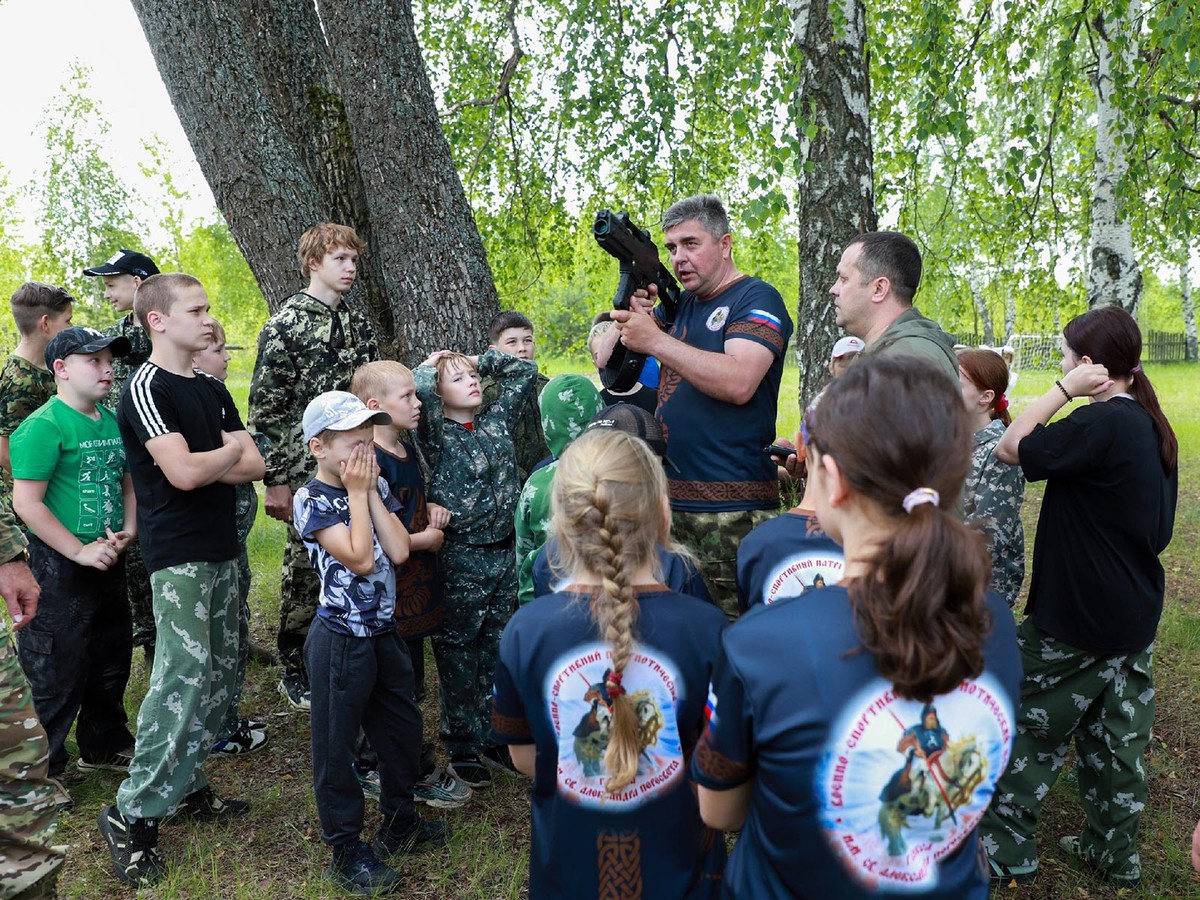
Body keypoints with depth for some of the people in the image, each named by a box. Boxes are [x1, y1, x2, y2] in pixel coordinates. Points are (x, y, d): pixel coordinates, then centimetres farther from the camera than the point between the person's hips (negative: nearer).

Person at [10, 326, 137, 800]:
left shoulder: (111, 421, 7)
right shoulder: (44, 425, -16)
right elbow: (26, 502, -19)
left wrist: (128, 529, 1)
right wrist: (80, 551, -19)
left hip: (108, 562, 8)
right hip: (60, 567, -8)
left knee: (112, 659, 20)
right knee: (57, 671, 3)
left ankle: (106, 744, 39)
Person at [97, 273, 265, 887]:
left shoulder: (211, 391, 15)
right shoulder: (145, 389, -9)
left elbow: (254, 467, 7)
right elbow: (184, 473, -21)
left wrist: (201, 465, -10)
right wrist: (228, 451, -3)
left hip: (222, 548, 8)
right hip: (178, 555, -8)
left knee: (221, 674, 10)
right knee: (183, 675, -12)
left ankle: (186, 784, 23)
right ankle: (133, 813, -1)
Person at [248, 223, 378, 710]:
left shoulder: (357, 321, 11)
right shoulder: (285, 324, -7)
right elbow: (265, 408, -9)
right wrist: (275, 480, -12)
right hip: (308, 471, -5)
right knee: (305, 567, 4)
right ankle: (294, 669, 21)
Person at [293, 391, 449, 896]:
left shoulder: (376, 486, 2)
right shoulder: (312, 501, -15)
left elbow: (398, 551, -9)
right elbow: (360, 558, -25)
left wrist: (371, 491, -10)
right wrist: (356, 493, -18)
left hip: (384, 632, 7)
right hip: (341, 641, -7)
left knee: (403, 729, 20)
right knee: (336, 745, 8)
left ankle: (399, 824, 41)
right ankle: (347, 853, 25)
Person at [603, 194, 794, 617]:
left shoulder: (757, 299, -3)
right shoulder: (680, 304, 18)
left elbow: (739, 382, -21)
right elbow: (606, 358, 12)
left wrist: (656, 341, -24)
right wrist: (630, 308, -6)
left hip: (733, 510, -7)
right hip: (671, 501, 7)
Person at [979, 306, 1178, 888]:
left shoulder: (1101, 424, -22)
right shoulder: (1153, 426, 7)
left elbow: (1011, 449, -20)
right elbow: (1159, 526, 14)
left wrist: (1065, 389, -16)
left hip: (1076, 617, -9)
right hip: (1135, 612, 9)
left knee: (1029, 724, 6)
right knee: (1116, 736, 18)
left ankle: (1005, 847, 16)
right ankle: (1114, 852, 32)